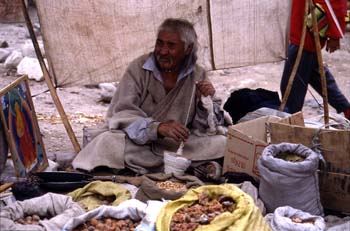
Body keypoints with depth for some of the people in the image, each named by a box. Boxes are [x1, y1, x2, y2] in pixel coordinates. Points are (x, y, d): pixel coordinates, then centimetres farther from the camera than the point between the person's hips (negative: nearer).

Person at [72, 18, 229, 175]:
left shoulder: (197, 75, 4)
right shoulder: (139, 68, -4)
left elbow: (204, 127, 6)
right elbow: (121, 114, -16)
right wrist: (158, 127, -32)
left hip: (177, 146, 3)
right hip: (136, 144, -3)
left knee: (221, 143, -19)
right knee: (108, 142, -31)